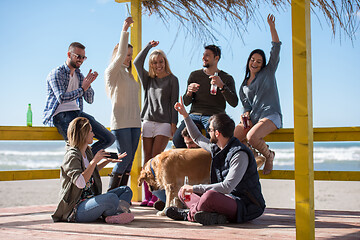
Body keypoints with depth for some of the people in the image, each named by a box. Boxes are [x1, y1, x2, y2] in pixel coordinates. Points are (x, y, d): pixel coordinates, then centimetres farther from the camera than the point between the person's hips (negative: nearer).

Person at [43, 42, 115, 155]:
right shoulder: (56, 73, -4)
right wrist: (82, 89, -14)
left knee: (109, 138, -6)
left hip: (77, 113, 7)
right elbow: (61, 98, -18)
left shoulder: (79, 75, 19)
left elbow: (90, 100, 15)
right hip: (59, 115, -7)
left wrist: (88, 84, -3)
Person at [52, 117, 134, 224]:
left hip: (91, 199, 10)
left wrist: (108, 160, 23)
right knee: (111, 198, -35)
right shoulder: (72, 156, -15)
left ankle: (113, 216, -17)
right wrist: (94, 160, -24)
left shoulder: (87, 152, 12)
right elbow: (80, 183, -30)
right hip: (76, 210, -10)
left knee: (126, 190, 9)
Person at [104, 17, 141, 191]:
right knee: (124, 158, -11)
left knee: (129, 161, 4)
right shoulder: (112, 72, -2)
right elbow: (120, 55, -18)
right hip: (120, 122, -7)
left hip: (134, 122, 7)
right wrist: (125, 30, -20)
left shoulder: (129, 75, 21)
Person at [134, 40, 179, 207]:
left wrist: (174, 124, -5)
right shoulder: (148, 79, 16)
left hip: (164, 123, -4)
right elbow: (137, 62, 4)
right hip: (148, 122, 4)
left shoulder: (172, 80, 6)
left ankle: (156, 196, -9)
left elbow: (174, 103, 2)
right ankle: (147, 196, 3)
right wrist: (149, 46, 3)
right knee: (147, 160, 1)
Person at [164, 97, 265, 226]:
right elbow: (197, 138, 30)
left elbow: (227, 187, -28)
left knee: (210, 196, -37)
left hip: (245, 206, -9)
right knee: (183, 192, 3)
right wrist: (185, 115, 28)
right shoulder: (216, 148, 9)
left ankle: (189, 213, -8)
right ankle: (211, 214, -20)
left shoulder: (240, 154, -20)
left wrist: (194, 188, -23)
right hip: (227, 199, 9)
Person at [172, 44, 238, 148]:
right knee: (177, 140, -26)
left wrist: (221, 86, -17)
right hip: (194, 115, 3)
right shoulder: (194, 75, 17)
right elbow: (186, 103, 15)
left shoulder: (227, 78, 11)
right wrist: (189, 93, -10)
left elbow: (234, 103, -3)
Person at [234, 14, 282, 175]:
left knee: (252, 136, -32)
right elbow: (246, 104, 18)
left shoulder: (268, 72, 11)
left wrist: (272, 27, -5)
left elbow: (276, 49, 2)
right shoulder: (244, 85, 22)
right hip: (252, 118, 5)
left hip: (270, 115, -5)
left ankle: (269, 155, -3)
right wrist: (246, 114, -5)